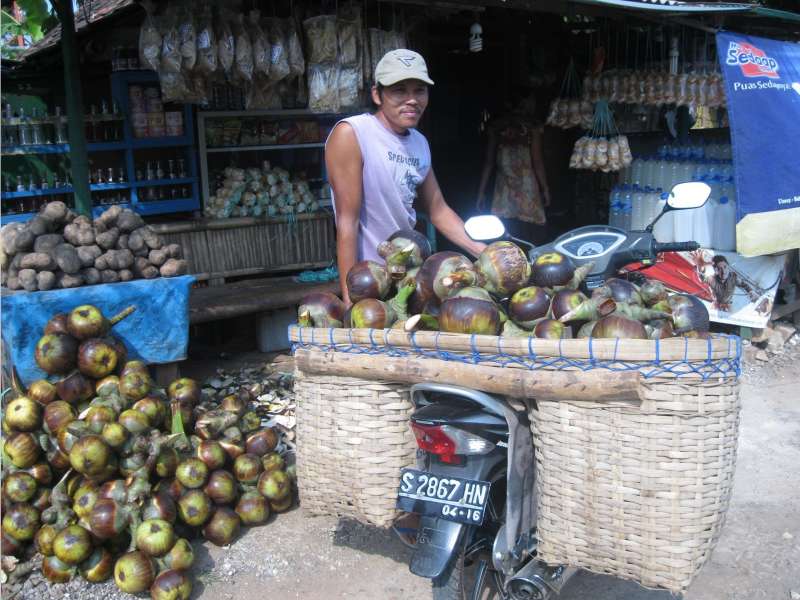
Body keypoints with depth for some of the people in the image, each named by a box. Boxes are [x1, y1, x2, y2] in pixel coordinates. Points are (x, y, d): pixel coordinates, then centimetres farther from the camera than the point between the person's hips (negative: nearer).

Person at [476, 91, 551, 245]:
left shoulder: (497, 125, 6)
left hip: (504, 189, 4)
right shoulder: (531, 127, -3)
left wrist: (481, 192, 8)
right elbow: (537, 161, -5)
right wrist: (545, 189, 5)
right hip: (526, 188, -3)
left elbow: (489, 162, 5)